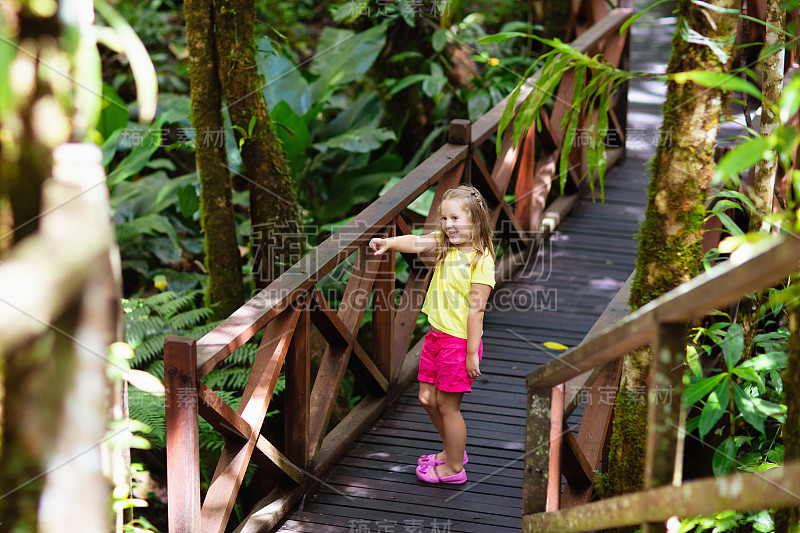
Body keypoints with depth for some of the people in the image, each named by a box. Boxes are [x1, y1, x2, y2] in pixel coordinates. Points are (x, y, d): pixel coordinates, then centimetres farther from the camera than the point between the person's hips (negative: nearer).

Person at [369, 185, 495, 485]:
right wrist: (389, 243, -36)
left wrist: (472, 353, -17)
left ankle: (454, 469, 21)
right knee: (428, 399, 17)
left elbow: (476, 309, -18)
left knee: (448, 404, 3)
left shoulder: (480, 260, -18)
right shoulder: (444, 244, 3)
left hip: (459, 341, -8)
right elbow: (417, 243, -15)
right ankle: (453, 450, 39)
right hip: (436, 335, 8)